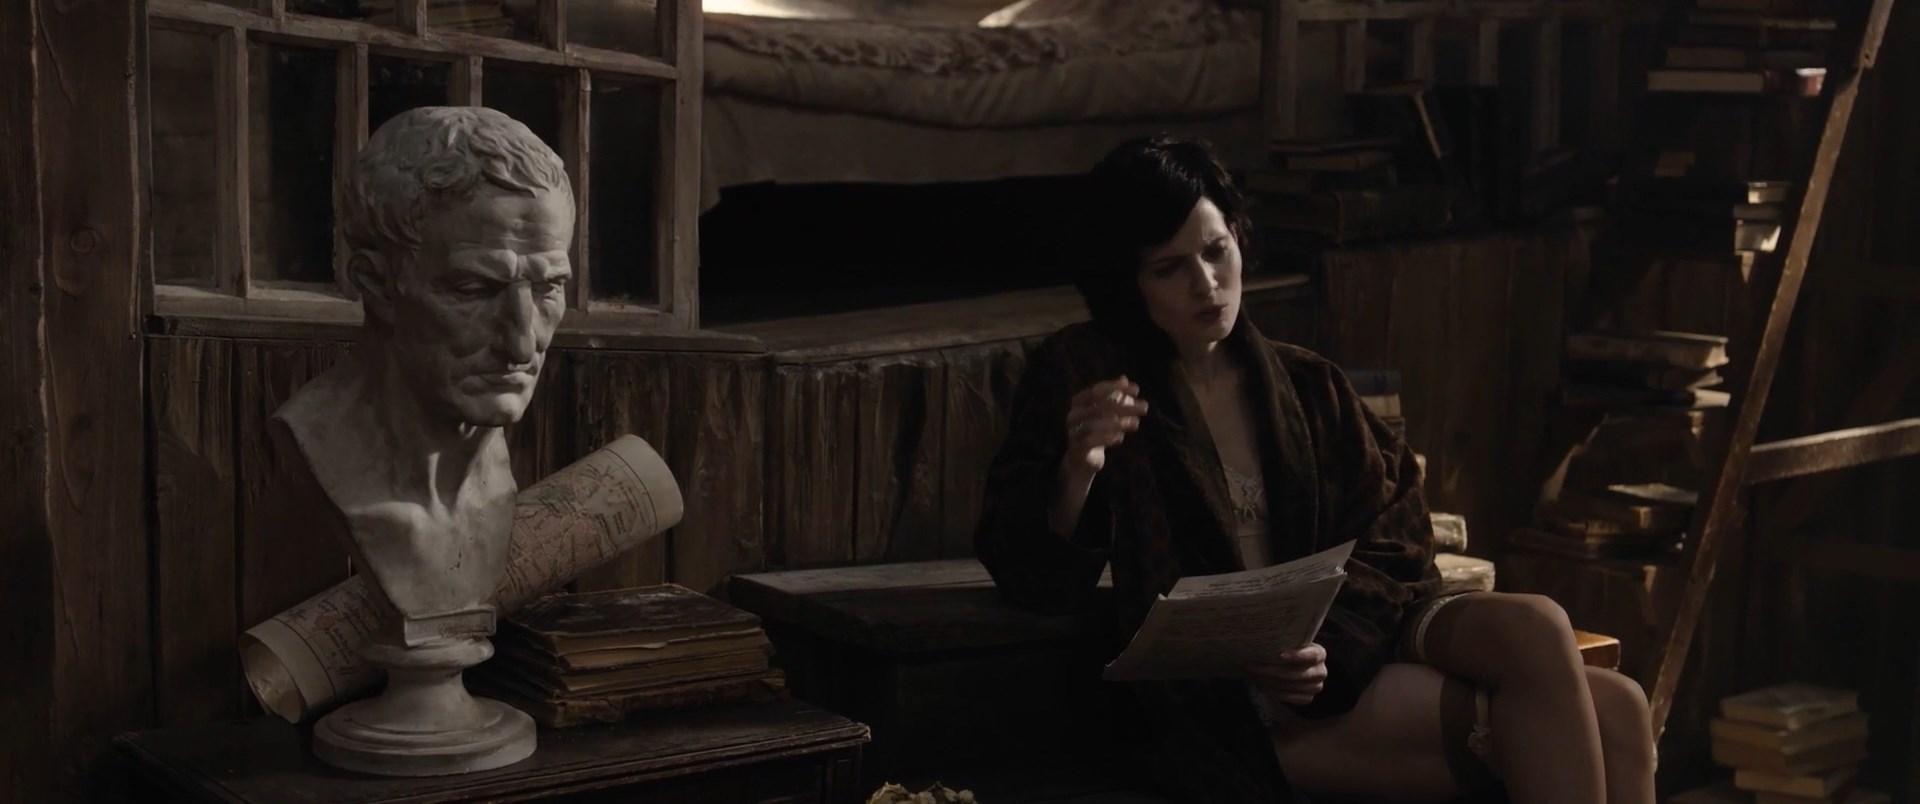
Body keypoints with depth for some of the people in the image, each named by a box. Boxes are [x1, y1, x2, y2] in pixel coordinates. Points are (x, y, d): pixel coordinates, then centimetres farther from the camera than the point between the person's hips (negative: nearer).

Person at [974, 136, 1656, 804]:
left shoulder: (1307, 387, 17)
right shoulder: (1081, 375, 3)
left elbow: (1390, 543, 9)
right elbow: (1032, 577, -3)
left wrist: (1330, 641, -13)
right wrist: (1077, 472, -24)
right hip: (1230, 704, -5)